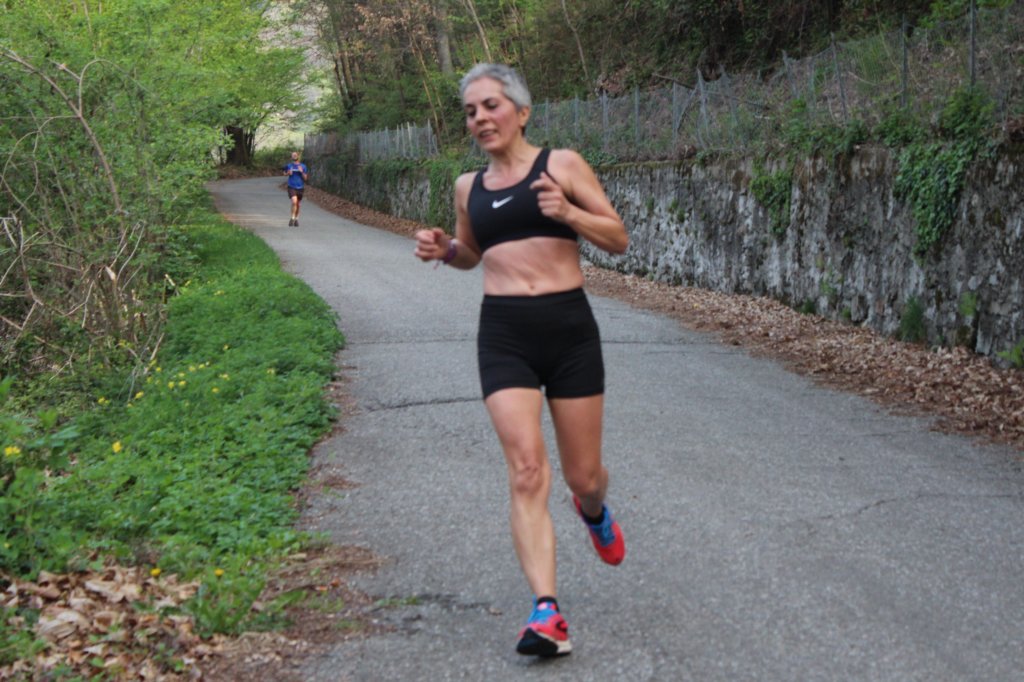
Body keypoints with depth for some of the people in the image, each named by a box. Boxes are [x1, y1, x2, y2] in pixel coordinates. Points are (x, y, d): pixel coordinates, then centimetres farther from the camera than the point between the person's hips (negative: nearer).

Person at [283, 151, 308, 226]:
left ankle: (296, 219, 31)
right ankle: (292, 218, -12)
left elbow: (305, 178, 1)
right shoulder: (289, 166, 2)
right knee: (294, 201, -23)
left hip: (300, 187, 2)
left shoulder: (303, 166, 3)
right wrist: (288, 173, -3)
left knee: (298, 205, 11)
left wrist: (302, 172, -16)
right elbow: (285, 173, 19)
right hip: (291, 187, -2)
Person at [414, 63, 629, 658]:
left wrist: (567, 212, -17)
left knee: (583, 475, 8)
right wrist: (444, 250, 7)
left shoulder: (562, 164, 1)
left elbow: (618, 238, 0)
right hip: (503, 335, 2)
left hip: (569, 328, -2)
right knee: (527, 470, -13)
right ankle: (547, 614, -15)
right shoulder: (469, 186, 12)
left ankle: (595, 511, 47)